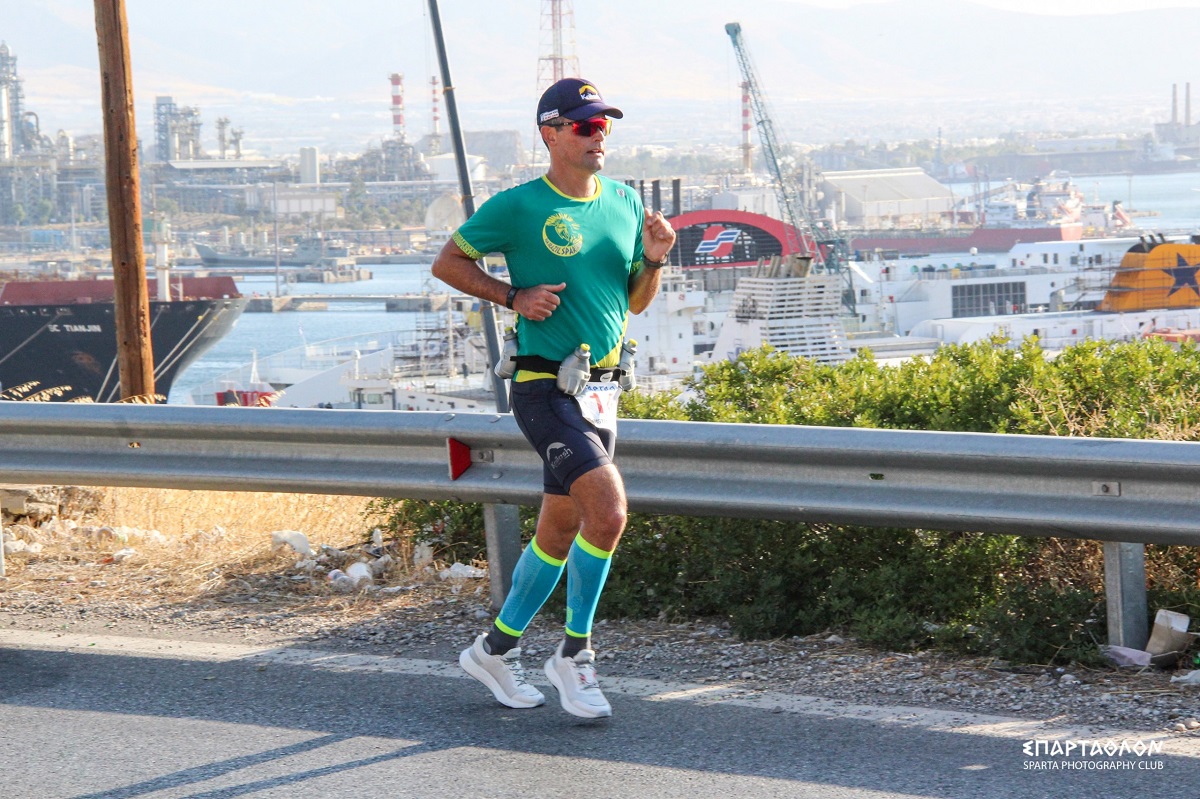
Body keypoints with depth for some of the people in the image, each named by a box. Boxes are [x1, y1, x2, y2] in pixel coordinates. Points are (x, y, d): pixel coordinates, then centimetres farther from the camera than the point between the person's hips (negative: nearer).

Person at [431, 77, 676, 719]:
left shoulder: (624, 202, 10)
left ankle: (496, 648, 29)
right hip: (544, 388, -7)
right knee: (608, 513, -21)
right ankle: (573, 653, -4)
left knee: (560, 531, 13)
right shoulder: (519, 206, -8)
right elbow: (447, 263, 1)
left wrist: (654, 260, -2)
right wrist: (514, 296, -11)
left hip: (601, 389, 7)